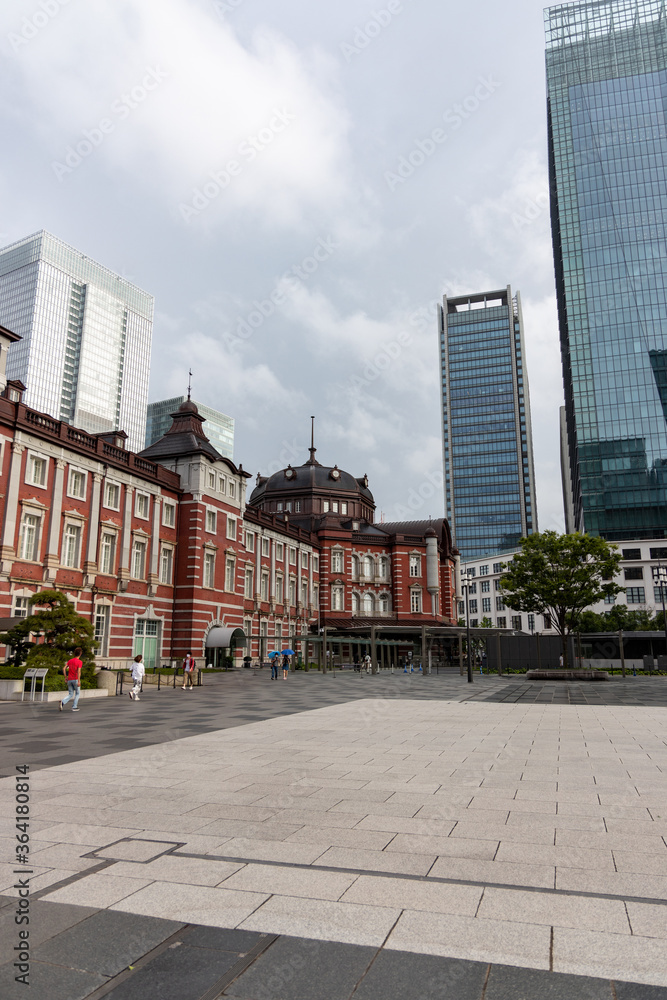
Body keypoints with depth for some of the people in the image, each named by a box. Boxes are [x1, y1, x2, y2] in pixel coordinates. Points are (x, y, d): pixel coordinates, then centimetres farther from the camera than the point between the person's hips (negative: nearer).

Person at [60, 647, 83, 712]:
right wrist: (79, 681, -18)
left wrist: (66, 677, 11)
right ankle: (74, 707, 11)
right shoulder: (79, 662, -8)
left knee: (70, 695, 11)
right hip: (75, 679, -5)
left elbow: (64, 669, 3)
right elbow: (78, 671, -17)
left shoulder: (69, 661, 9)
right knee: (77, 693, 14)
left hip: (69, 680, 5)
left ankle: (63, 702, -16)